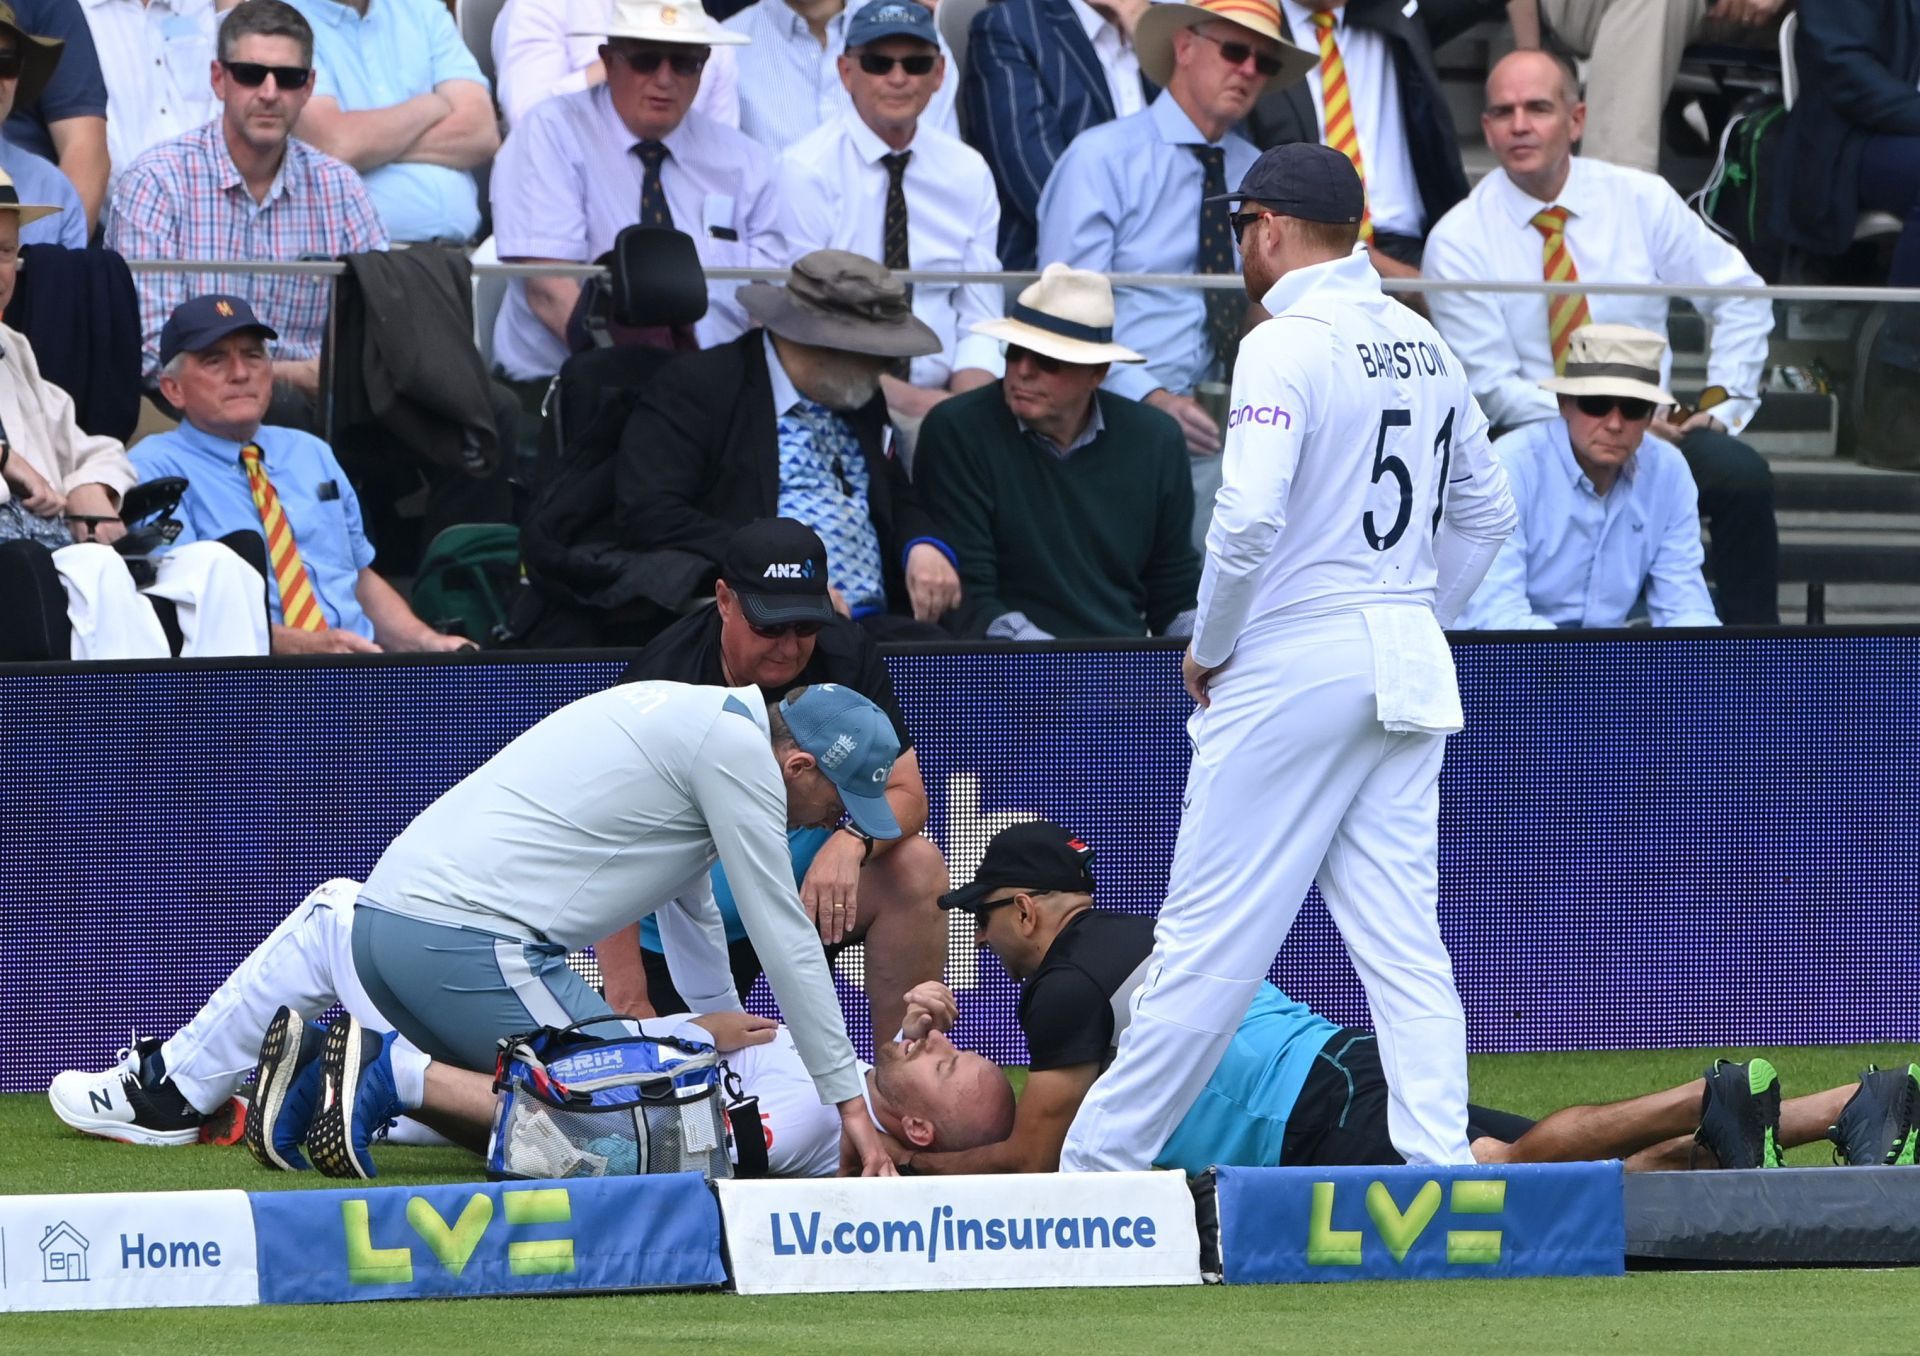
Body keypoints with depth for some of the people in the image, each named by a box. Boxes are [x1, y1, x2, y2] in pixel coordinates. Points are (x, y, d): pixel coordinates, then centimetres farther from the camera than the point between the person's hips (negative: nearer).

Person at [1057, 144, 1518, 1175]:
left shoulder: (1287, 346, -12)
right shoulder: (1425, 345, 12)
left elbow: (1249, 519, -21)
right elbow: (1486, 512, 19)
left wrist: (1208, 649, -8)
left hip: (1292, 664, -7)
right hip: (1410, 679, 7)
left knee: (1212, 929, -3)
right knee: (1405, 941, 4)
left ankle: (1100, 1160, 4)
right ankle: (1441, 1176, -5)